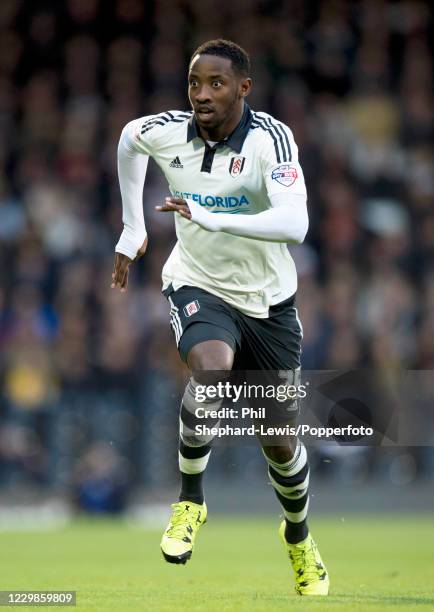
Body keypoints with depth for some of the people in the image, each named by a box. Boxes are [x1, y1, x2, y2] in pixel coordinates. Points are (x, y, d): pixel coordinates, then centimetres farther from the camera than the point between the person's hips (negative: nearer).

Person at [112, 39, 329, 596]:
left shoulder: (271, 138, -22)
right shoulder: (165, 133, -11)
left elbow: (294, 225, -36)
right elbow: (127, 138, 16)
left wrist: (208, 217, -43)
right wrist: (132, 229, 19)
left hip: (267, 301, 0)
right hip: (198, 287, 1)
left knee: (280, 444, 9)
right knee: (212, 367, -35)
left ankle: (298, 539, 40)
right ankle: (190, 498, -14)